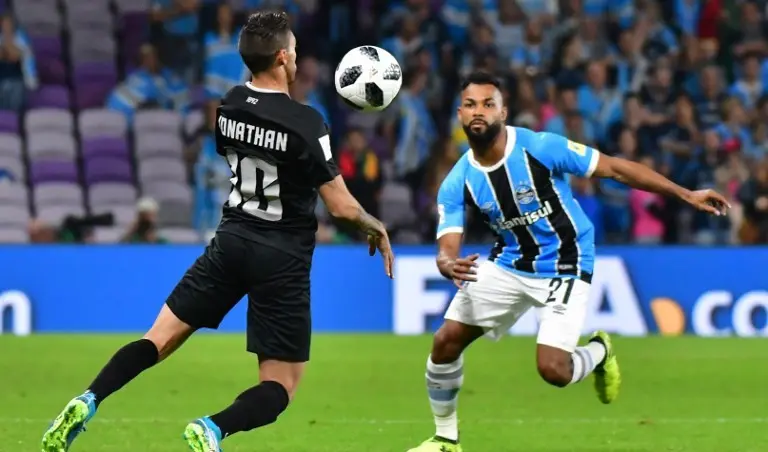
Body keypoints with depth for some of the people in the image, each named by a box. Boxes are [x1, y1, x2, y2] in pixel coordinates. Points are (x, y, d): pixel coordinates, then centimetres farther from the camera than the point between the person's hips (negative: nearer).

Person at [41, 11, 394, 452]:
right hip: (282, 259, -5)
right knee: (281, 386, 4)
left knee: (161, 338, 11)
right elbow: (341, 206, -15)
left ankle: (88, 402, -11)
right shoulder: (305, 122, -18)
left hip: (232, 241, 5)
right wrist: (376, 226, 6)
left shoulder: (230, 105, 0)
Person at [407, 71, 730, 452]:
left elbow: (616, 168, -16)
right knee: (445, 343, -3)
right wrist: (449, 265, -41)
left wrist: (685, 195, -17)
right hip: (507, 264, 4)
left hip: (564, 267, -4)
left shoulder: (540, 148, -21)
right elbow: (447, 249, -14)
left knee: (553, 370, -18)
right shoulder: (457, 184, -9)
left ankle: (598, 352, 19)